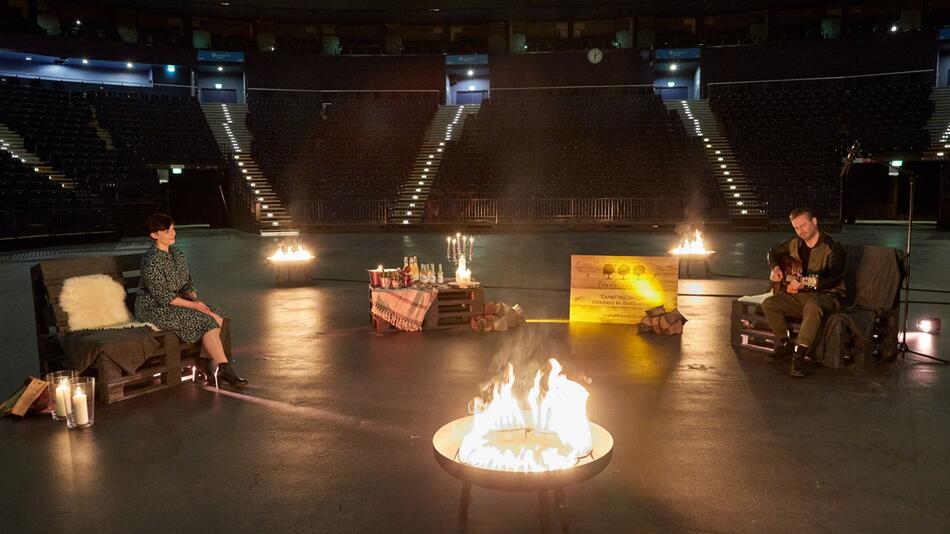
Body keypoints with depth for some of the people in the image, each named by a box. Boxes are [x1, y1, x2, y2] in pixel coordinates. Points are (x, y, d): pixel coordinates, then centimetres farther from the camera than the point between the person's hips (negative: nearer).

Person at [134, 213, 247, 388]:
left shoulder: (177, 254, 9)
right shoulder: (152, 260, -18)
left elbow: (187, 285, 13)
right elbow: (163, 297, -20)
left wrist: (196, 299, -7)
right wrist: (192, 304, -21)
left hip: (176, 303, 8)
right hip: (155, 309, -8)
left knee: (217, 317, -12)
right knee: (206, 320, -22)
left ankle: (205, 367, -10)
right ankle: (223, 368, -18)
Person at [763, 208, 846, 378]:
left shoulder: (833, 248, -12)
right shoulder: (795, 244, 8)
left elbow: (834, 278, -23)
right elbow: (774, 252, 26)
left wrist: (804, 285, -36)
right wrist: (775, 268, 4)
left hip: (826, 295, -6)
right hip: (800, 295, 6)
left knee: (813, 306, -41)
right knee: (769, 304, -16)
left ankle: (799, 355, -42)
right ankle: (784, 344, -2)